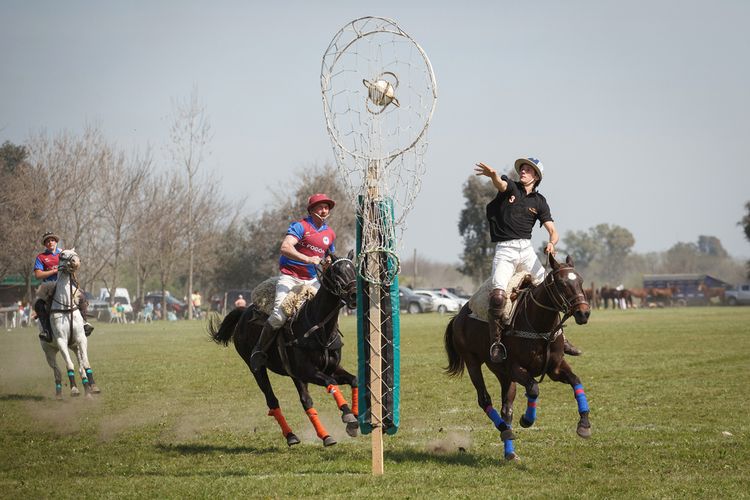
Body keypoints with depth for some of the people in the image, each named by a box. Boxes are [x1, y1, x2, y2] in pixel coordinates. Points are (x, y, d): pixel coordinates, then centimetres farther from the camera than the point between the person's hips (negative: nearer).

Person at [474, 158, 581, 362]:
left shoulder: (539, 201, 12)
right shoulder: (510, 187, 6)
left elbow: (553, 231, 8)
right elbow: (500, 184, -20)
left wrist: (551, 243, -17)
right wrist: (492, 175, -46)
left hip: (526, 249, 3)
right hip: (504, 250, -3)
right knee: (498, 295, -24)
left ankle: (559, 337, 4)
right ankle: (495, 341, -13)